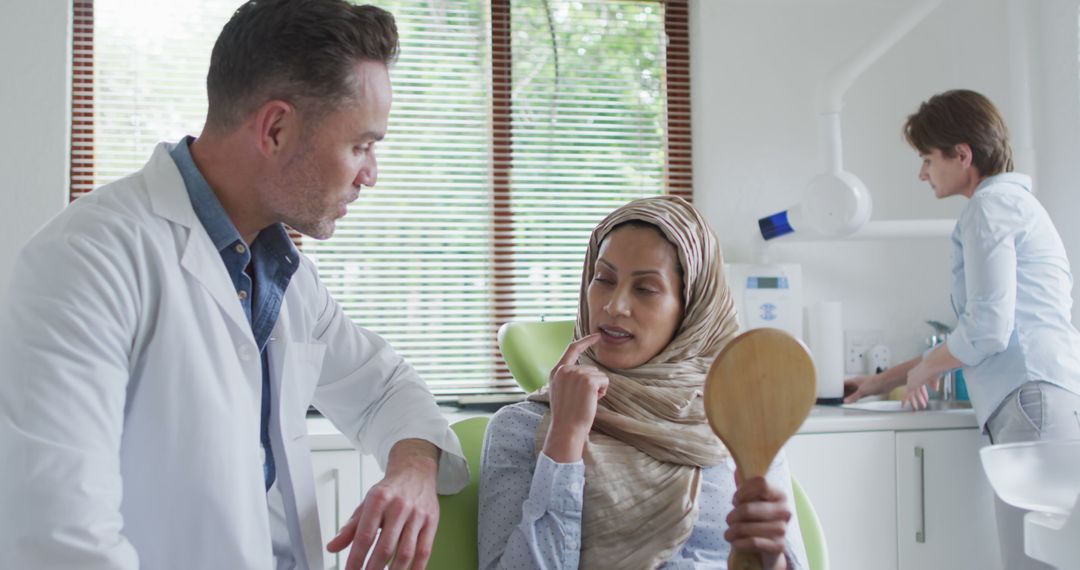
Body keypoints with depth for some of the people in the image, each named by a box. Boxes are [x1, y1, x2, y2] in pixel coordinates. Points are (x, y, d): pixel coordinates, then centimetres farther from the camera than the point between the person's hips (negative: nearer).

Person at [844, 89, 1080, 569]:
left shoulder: (991, 204, -3)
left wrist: (923, 370, 6)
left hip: (1035, 403, -10)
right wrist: (886, 380, 32)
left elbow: (987, 329, -13)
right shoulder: (1016, 202, 28)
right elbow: (994, 330, 32)